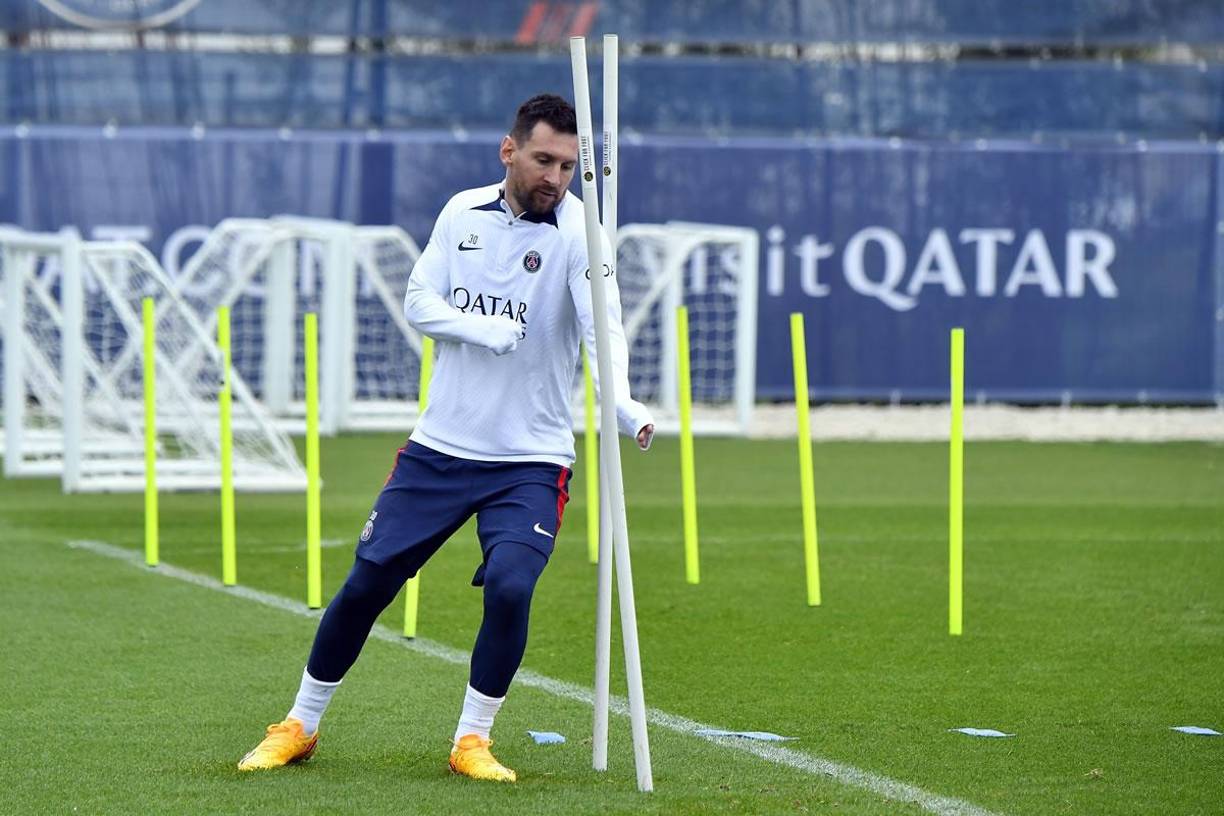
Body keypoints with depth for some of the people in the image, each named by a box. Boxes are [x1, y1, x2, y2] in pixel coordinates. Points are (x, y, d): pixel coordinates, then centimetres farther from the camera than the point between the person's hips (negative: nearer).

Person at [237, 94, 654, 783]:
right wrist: (487, 329, -17)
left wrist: (622, 402, -44)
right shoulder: (463, 213, 1)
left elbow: (603, 324, -26)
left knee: (509, 588, -23)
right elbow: (419, 301, 1)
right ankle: (300, 727, 24)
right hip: (440, 448, 3)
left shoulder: (578, 230, -12)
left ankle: (473, 741, -2)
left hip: (532, 462, -3)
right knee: (366, 584, 5)